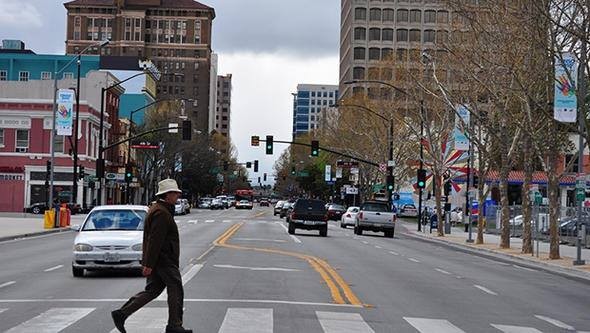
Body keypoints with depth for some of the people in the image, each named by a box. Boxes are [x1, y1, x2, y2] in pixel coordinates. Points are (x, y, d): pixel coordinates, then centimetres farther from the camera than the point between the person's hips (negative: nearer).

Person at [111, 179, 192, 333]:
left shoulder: (156, 209, 17)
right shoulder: (161, 213, -18)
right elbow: (155, 240, -23)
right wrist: (149, 264, -25)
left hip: (156, 261, 10)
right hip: (164, 261, -10)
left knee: (152, 291, 12)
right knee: (176, 290, 0)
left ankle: (121, 314, 7)